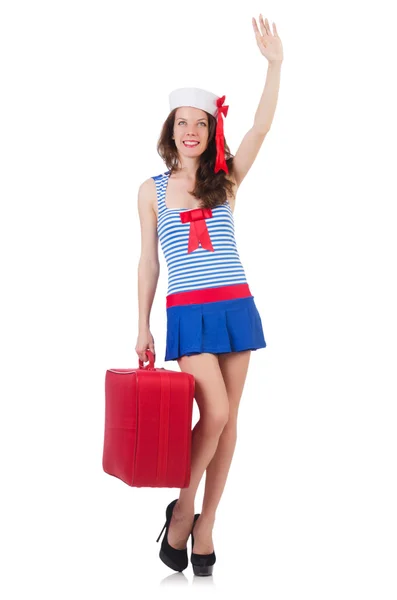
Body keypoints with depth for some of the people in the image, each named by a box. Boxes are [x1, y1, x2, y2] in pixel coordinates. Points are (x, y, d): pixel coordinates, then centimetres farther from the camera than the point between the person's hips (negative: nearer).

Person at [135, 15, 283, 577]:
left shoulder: (225, 179, 6)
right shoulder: (152, 190, 5)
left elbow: (261, 128, -7)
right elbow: (148, 260, 7)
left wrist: (275, 64, -17)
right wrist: (143, 326, 5)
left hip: (234, 306, 2)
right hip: (187, 312, -2)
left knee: (227, 418, 4)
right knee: (214, 413, -14)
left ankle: (205, 525, 16)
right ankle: (181, 510, 7)